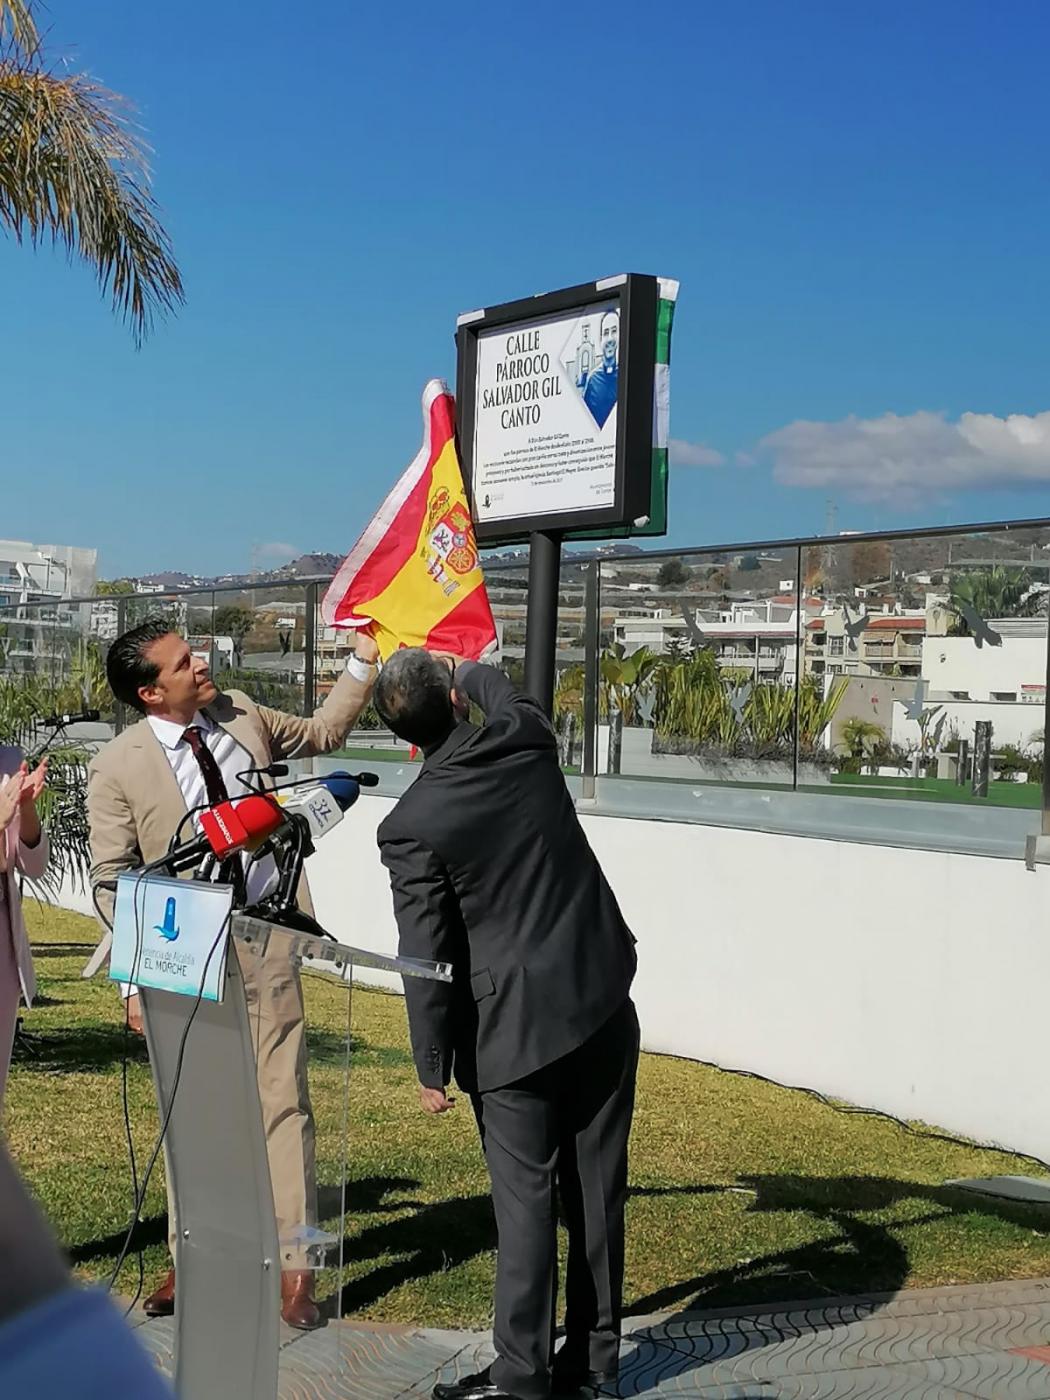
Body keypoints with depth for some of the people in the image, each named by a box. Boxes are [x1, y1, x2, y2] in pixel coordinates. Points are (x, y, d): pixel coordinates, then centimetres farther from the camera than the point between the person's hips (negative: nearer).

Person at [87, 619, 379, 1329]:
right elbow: (112, 882, -4)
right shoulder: (117, 768, -7)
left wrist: (365, 662, 11)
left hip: (266, 948, 2)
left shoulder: (239, 713, 4)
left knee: (284, 1105, 1)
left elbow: (322, 733, 21)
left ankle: (295, 1267, 10)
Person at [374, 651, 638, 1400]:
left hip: (515, 1027, -5)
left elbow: (427, 958, -12)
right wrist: (464, 669, 43)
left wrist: (432, 1067, -3)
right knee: (597, 1189, 12)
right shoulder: (526, 740, -2)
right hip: (602, 1001, 5)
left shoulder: (411, 826, -14)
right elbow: (501, 691, 25)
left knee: (525, 1197, 2)